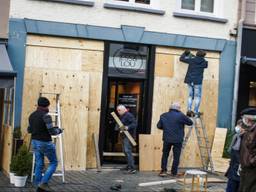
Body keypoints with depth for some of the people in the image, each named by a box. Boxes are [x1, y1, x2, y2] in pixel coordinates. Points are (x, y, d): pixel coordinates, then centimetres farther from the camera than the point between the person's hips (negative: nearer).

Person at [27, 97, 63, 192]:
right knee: (53, 163, 7)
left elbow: (29, 130, 18)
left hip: (35, 142, 8)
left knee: (39, 165, 11)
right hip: (45, 143, -7)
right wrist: (58, 130, 1)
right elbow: (52, 131, -20)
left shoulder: (32, 115, 7)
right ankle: (44, 183, -4)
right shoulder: (46, 115, -18)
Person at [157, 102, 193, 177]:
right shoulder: (181, 116, -8)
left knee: (165, 155, 16)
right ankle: (174, 172, 12)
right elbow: (190, 123, 0)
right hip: (178, 140, -3)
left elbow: (159, 126, 8)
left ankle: (163, 170, 10)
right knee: (176, 156, 7)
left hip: (167, 139, 3)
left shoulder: (163, 116, 3)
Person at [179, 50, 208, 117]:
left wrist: (185, 53, 27)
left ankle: (189, 110, 4)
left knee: (190, 96, 13)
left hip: (190, 80, 3)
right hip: (197, 81, -3)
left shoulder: (191, 60, 2)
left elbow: (181, 58, 10)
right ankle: (196, 112, -2)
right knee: (197, 96, 3)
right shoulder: (204, 62, 1)